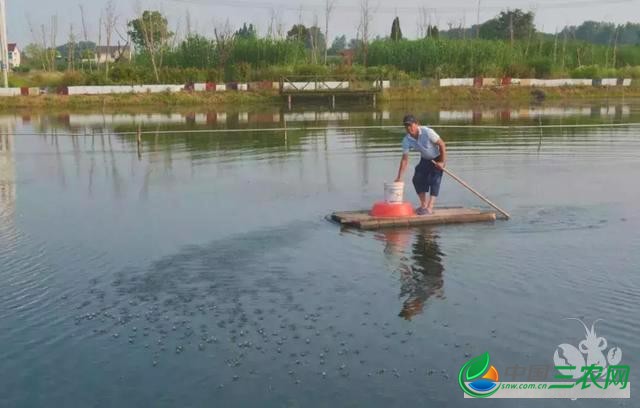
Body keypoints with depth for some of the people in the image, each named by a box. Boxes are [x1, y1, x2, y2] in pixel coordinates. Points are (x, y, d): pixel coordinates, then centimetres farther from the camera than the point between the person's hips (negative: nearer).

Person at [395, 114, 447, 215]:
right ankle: (423, 204, 11)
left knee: (434, 181, -15)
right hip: (425, 159, 5)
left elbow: (442, 145, -23)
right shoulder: (406, 140, -16)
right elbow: (404, 159, -11)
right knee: (417, 179, -5)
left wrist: (443, 162, -23)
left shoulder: (427, 132, -31)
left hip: (437, 158, -5)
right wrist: (399, 177, -15)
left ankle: (430, 208, -16)